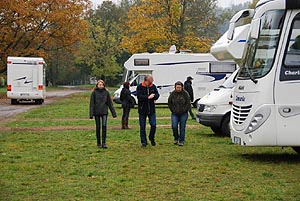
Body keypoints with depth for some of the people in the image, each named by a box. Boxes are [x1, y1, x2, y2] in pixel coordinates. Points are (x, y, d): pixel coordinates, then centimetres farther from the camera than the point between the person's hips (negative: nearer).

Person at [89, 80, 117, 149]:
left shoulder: (106, 92, 4)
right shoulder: (94, 93, -1)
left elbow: (110, 103, 8)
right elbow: (91, 103, -2)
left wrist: (113, 113, 6)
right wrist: (91, 114, -9)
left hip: (104, 112, 1)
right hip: (96, 112, 0)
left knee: (104, 126, -13)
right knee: (98, 127, 6)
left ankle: (104, 143, -10)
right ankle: (98, 143, 16)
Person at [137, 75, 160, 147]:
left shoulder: (153, 86, 5)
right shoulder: (140, 87, -7)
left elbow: (157, 95, 2)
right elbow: (139, 96, -17)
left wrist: (153, 96, -19)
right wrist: (148, 97, -22)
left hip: (151, 110, 3)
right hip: (142, 110, -3)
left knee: (153, 125, -2)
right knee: (142, 127, 3)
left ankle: (152, 138, 21)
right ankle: (143, 142, 12)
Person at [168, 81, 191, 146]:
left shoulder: (185, 94, -6)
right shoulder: (172, 94, 0)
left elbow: (188, 103, -1)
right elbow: (169, 103, 10)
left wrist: (184, 110, -5)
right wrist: (173, 110, 4)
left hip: (183, 114, -1)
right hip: (175, 114, 1)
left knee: (182, 128, 1)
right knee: (174, 126, -9)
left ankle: (181, 141, 11)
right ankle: (176, 138, 15)